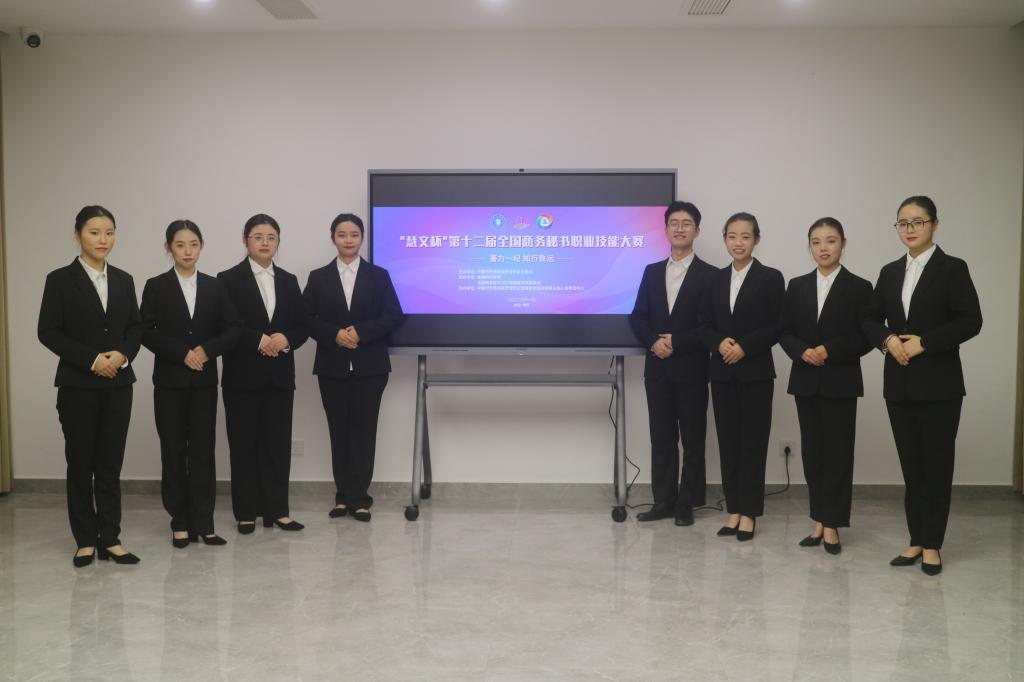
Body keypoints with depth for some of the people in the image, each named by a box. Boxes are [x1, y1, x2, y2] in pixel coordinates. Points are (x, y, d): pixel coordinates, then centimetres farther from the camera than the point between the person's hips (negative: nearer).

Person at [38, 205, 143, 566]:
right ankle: (86, 540, 14)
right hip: (78, 386, -3)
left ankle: (110, 538, 12)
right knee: (80, 463, 4)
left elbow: (136, 327, 10)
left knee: (111, 463, 5)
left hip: (118, 384, 3)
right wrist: (92, 359, -15)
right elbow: (48, 332, -7)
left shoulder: (124, 280, 9)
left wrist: (123, 354, -10)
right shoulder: (60, 280, -3)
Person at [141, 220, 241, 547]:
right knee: (174, 450, 3)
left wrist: (207, 350, -13)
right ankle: (180, 522, 12)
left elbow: (232, 329, 3)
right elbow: (147, 333, -5)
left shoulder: (214, 286, 6)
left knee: (203, 449, 2)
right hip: (170, 380, -1)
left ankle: (203, 522, 7)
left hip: (205, 380, 1)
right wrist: (182, 354, -14)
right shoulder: (156, 287, 1)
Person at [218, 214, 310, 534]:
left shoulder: (289, 281, 12)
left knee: (278, 443, 4)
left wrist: (286, 339, -11)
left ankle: (278, 509, 12)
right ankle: (246, 512, 12)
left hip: (280, 375, 3)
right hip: (243, 376, -3)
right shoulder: (229, 279, -1)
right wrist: (258, 341, -17)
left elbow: (303, 326, 9)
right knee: (244, 444, 3)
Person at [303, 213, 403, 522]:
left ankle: (358, 497, 6)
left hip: (369, 366, -1)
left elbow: (393, 315, -2)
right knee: (339, 431, 5)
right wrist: (335, 335, -15)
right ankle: (344, 495, 13)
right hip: (332, 366, 1)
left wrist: (361, 332, -15)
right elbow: (307, 318, 1)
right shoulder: (318, 277, 8)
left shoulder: (379, 276, 6)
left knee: (364, 430, 0)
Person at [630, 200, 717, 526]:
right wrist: (653, 342, -10)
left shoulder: (710, 275, -2)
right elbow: (637, 317, 8)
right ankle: (664, 501, 15)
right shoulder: (652, 271, 12)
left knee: (693, 439, 4)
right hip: (657, 368, 4)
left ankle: (687, 504, 13)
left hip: (691, 369, -4)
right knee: (661, 438, 7)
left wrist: (677, 343, -14)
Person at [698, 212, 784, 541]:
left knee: (753, 442, 1)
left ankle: (749, 512, 8)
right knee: (728, 442, 6)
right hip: (722, 372, 4)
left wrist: (745, 347, -15)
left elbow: (778, 326, -6)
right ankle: (733, 509, 13)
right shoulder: (716, 279, 11)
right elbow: (704, 324, 9)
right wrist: (719, 343, -11)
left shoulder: (771, 278, -1)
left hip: (756, 372, -4)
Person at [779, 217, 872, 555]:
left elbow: (865, 337, -5)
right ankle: (819, 520, 16)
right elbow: (785, 332, 7)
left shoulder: (859, 287, -2)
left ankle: (833, 524, 8)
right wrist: (802, 352, -12)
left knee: (838, 452, 1)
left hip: (840, 382, -3)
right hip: (806, 381, 3)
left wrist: (830, 351, -18)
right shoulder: (797, 286, 8)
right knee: (812, 451, 7)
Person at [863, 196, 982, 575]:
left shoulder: (953, 269, -3)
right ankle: (916, 540, 18)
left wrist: (924, 342, -17)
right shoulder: (890, 272, 11)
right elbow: (870, 320, 11)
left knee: (937, 463, 2)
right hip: (899, 383, 5)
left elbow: (970, 321, -10)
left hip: (938, 383, -4)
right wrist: (887, 339, -9)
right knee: (910, 464, 9)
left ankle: (932, 545, 11)